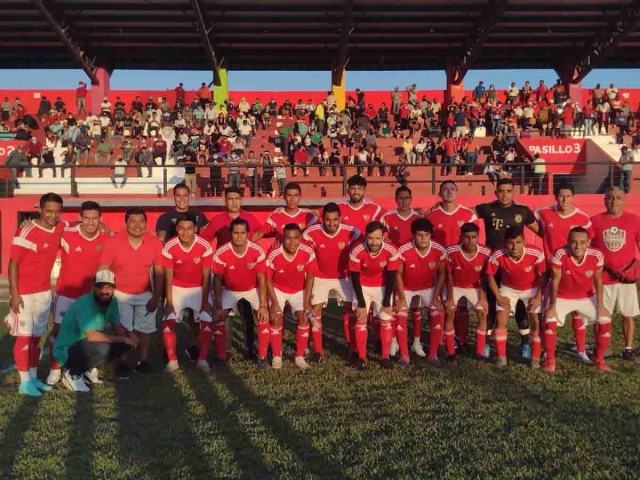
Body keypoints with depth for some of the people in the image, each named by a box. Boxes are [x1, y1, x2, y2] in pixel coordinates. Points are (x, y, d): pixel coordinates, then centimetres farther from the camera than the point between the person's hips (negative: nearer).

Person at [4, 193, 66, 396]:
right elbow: (13, 263, -15)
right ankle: (24, 382, 7)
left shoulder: (60, 228, 1)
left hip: (44, 292, 7)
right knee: (24, 337, -1)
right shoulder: (27, 232, -18)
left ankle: (34, 377, 23)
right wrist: (14, 294, -18)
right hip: (24, 294, -7)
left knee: (36, 337, 13)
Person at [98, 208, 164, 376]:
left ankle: (143, 361, 28)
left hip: (145, 294, 2)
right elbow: (102, 271, -11)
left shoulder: (155, 243, -14)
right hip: (120, 294, -2)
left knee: (145, 329, 12)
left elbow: (159, 273, -4)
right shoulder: (114, 242, -19)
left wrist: (156, 297, -6)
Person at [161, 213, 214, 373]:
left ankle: (202, 360, -2)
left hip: (198, 289, 0)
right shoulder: (169, 247, -20)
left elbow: (206, 277, -12)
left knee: (207, 321, -15)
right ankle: (172, 361, -1)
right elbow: (168, 277, -12)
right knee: (168, 322, -14)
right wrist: (169, 302, -13)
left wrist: (205, 301, -12)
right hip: (177, 288, 0)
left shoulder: (205, 247, -21)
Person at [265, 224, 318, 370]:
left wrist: (307, 302, -14)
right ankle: (277, 356, 5)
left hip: (299, 290, 1)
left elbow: (310, 277, -13)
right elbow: (268, 280, -15)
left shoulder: (308, 253, -27)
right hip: (278, 290, -1)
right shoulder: (274, 255, -30)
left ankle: (300, 357, 2)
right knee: (276, 319, -13)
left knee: (304, 318, -12)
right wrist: (274, 302, -18)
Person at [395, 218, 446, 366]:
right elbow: (398, 274, -15)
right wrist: (402, 298, -15)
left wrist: (436, 297, -11)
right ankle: (404, 354, -5)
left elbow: (441, 274, -8)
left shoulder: (439, 250, -23)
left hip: (428, 287, 2)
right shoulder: (403, 251, -30)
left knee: (438, 315, -14)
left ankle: (433, 354, -1)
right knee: (400, 316, -17)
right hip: (406, 288, -1)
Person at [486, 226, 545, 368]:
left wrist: (538, 297, -16)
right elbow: (490, 275, -13)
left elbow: (542, 276, -14)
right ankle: (501, 358, 3)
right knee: (500, 320, -9)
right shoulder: (498, 256, -32)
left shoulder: (536, 254, -33)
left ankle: (536, 358, 10)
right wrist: (498, 297, -14)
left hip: (531, 289, 0)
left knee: (536, 322, -7)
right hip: (508, 288, 0)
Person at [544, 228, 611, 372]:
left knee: (605, 321, -11)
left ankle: (600, 360, 10)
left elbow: (598, 281, -8)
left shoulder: (596, 256, -22)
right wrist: (552, 306, -21)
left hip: (587, 297, 2)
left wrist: (600, 305, -11)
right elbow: (555, 281, -19)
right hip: (562, 297, -2)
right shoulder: (560, 255, -29)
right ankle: (550, 360, -4)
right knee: (550, 321, -23)